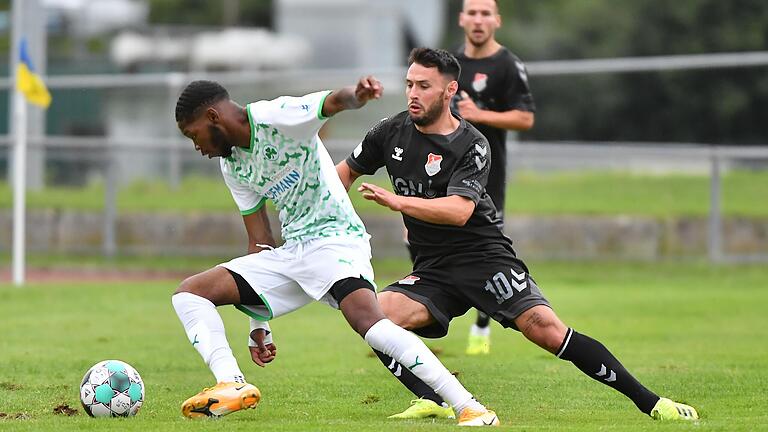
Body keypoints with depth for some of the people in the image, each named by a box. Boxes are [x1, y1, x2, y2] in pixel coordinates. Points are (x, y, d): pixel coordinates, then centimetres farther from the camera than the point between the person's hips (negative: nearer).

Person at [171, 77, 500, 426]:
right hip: (289, 252, 9)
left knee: (368, 321, -34)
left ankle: (468, 407, -35)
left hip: (334, 237, -9)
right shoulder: (231, 165, 12)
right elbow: (260, 242, 16)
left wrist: (356, 95, -56)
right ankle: (232, 385, -20)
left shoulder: (276, 117, -11)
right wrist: (259, 324, 14)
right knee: (189, 292, 0)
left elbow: (333, 101, -31)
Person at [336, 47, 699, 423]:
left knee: (544, 328, -21)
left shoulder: (472, 146, -11)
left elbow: (459, 210, -25)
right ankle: (436, 403, -16)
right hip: (431, 269, 5)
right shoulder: (391, 132, 5)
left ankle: (649, 402, -16)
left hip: (483, 256, -5)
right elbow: (347, 170, 22)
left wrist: (399, 202, -34)